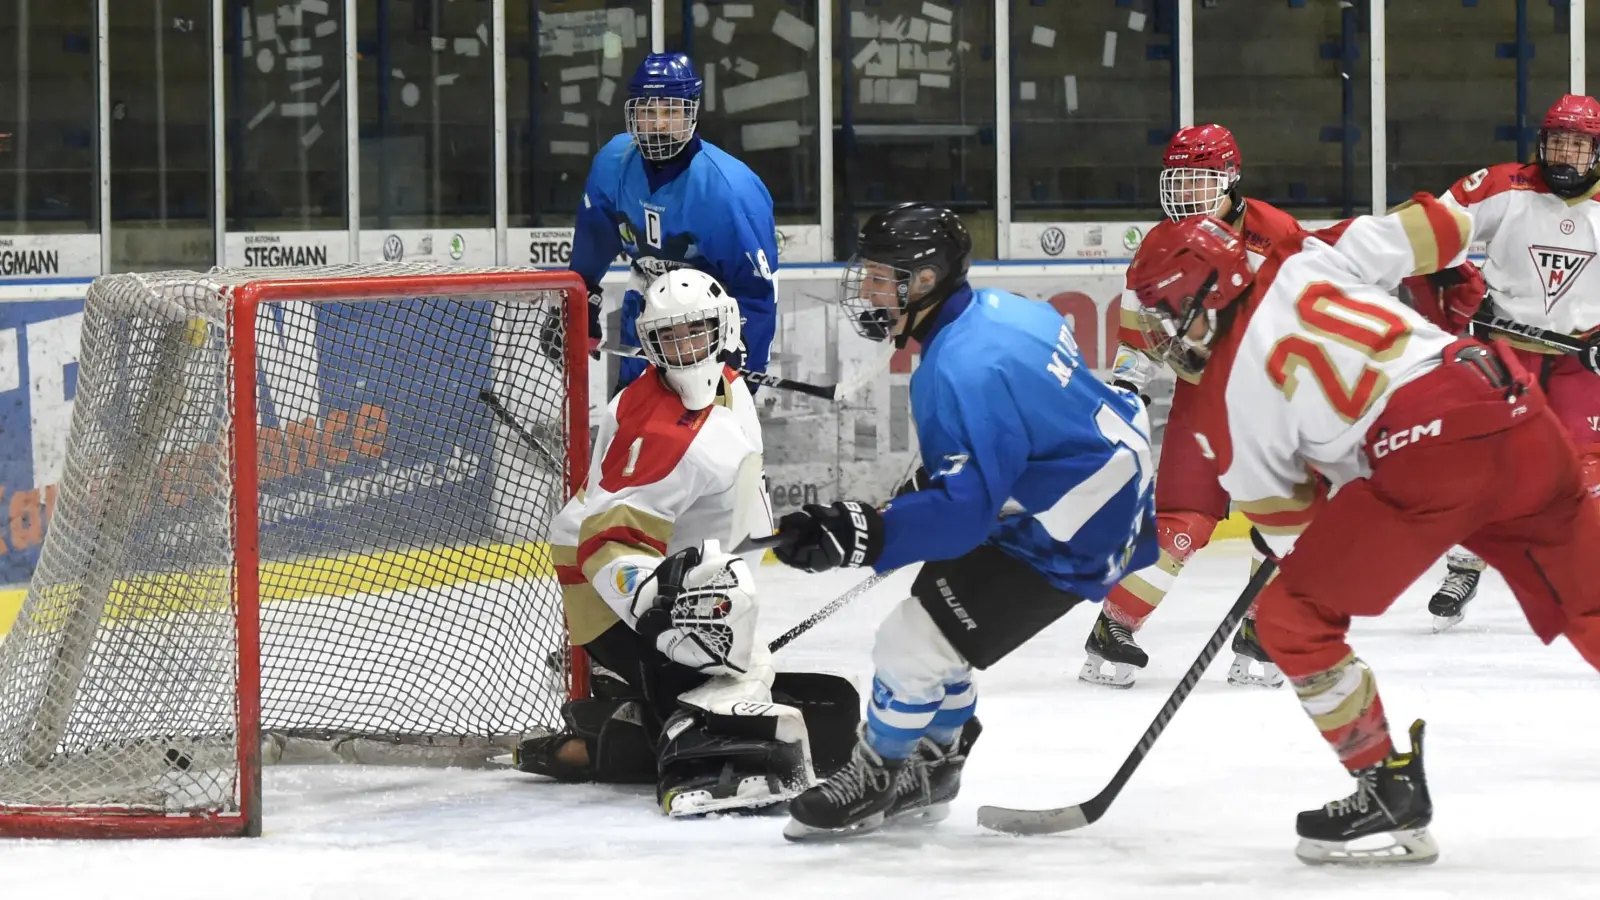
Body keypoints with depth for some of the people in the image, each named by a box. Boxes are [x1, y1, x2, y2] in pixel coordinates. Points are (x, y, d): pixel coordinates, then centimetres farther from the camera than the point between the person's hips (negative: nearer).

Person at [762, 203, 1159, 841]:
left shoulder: (963, 370, -28)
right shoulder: (995, 310, 3)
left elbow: (967, 507, -30)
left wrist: (863, 537, -37)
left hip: (1071, 537, -11)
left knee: (914, 644, -6)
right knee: (934, 614, 23)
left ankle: (870, 783, 16)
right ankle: (928, 771, 39)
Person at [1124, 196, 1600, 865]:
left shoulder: (1228, 396, 7)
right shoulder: (1309, 264, 15)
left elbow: (1287, 526, 13)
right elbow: (1440, 228, 15)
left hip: (1423, 458, -6)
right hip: (1517, 410, 6)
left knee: (1293, 618, 10)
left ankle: (1391, 795, 11)